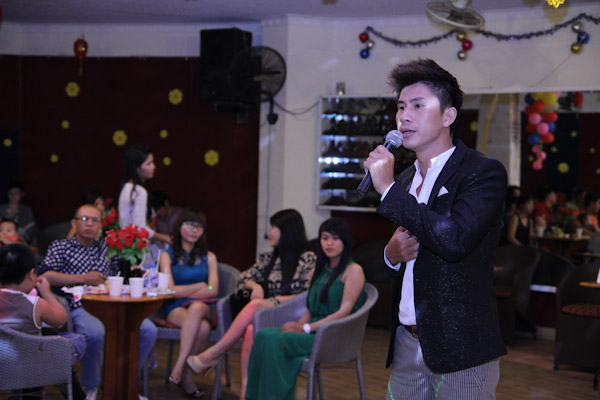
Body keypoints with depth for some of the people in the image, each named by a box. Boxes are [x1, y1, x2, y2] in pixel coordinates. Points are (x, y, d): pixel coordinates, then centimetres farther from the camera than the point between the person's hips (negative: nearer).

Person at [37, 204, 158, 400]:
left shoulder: (106, 248, 25)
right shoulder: (60, 247, 13)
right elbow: (44, 275, -4)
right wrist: (83, 278, -9)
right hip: (80, 308, -4)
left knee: (148, 330, -20)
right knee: (95, 332, -38)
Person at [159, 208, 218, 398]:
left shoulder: (209, 257, 17)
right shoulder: (168, 255, 12)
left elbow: (213, 290, 2)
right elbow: (171, 290, -1)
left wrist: (184, 292, -4)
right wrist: (200, 286, 2)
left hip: (203, 307, 1)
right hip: (175, 310, -1)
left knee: (196, 308, -39)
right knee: (202, 327, -36)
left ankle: (179, 368, -36)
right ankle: (186, 375, -24)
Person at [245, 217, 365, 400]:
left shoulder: (353, 270, -1)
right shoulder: (319, 270, 23)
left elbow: (344, 311, -10)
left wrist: (307, 328, -15)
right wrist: (298, 325, -1)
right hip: (314, 331, 7)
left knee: (276, 340, -28)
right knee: (264, 334, -20)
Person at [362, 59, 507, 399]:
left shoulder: (484, 172, -10)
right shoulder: (405, 179, 13)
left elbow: (453, 239, -27)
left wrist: (388, 188, -19)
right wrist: (392, 253, -2)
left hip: (460, 349, -6)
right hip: (406, 343, 7)